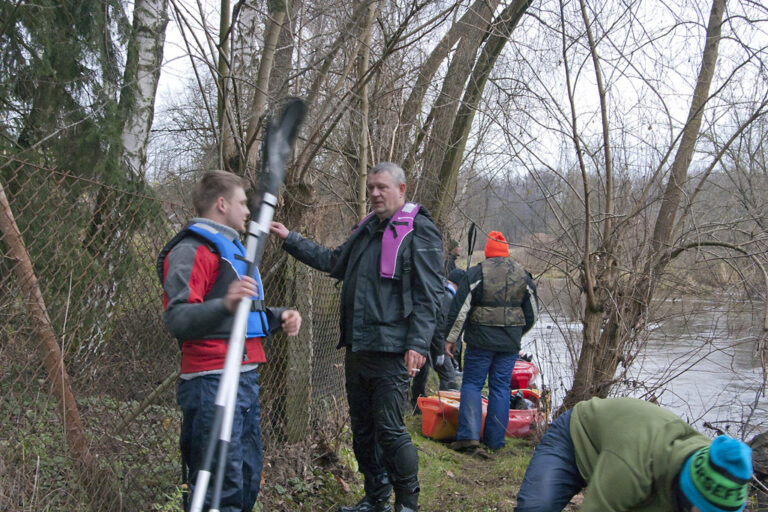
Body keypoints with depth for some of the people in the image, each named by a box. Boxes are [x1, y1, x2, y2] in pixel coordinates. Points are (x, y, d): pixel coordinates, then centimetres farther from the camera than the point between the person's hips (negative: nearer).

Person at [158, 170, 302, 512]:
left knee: (248, 480, 16)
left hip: (246, 379, 10)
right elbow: (177, 319, -21)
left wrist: (278, 317, 12)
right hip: (212, 382, -10)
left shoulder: (232, 249, 23)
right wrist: (225, 304, -38)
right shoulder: (191, 251, -9)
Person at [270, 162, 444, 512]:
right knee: (362, 430, 14)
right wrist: (290, 239, 29)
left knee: (389, 430, -7)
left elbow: (428, 294, -12)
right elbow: (332, 262, 31)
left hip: (391, 352, -8)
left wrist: (418, 344, -19)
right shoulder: (366, 230, 18)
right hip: (357, 349, 8)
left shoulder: (420, 231, -7)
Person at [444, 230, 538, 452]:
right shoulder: (523, 275, 6)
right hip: (510, 343, 4)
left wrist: (450, 338, -2)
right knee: (501, 388, 10)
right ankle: (495, 440, 12)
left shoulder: (477, 273, -7)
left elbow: (459, 309, -9)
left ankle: (469, 434, -7)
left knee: (472, 384, 5)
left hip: (481, 340, -3)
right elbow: (532, 312, 14)